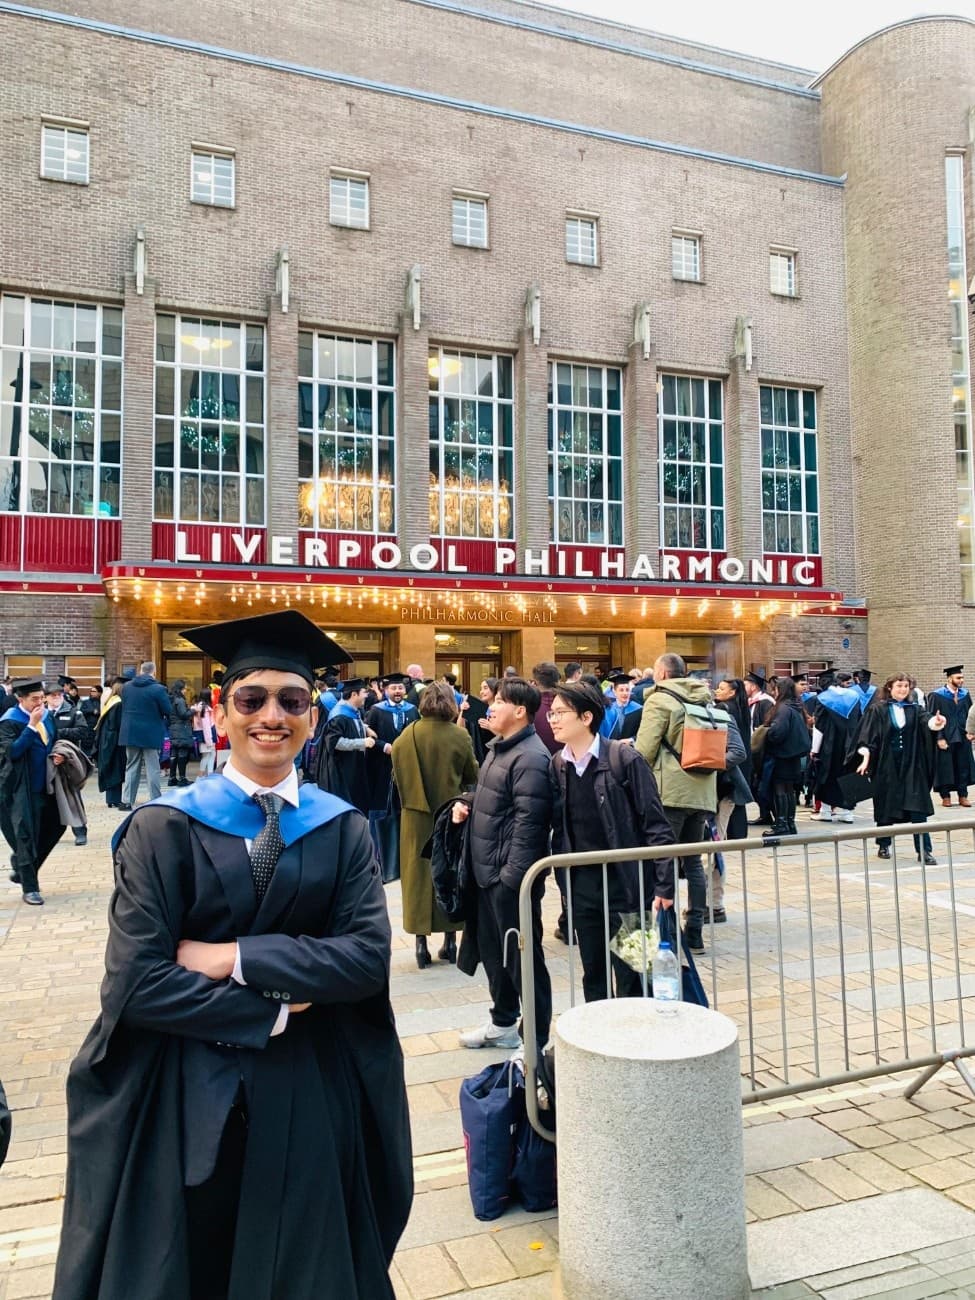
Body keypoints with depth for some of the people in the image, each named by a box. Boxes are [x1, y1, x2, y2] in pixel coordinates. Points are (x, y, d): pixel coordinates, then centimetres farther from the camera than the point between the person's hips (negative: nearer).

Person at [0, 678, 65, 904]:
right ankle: (29, 887, 8)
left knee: (54, 826, 11)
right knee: (26, 835, -1)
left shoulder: (47, 716, 6)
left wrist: (58, 755, -3)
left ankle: (21, 866, 32)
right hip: (22, 787, -7)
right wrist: (32, 726, -28)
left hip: (45, 783, 7)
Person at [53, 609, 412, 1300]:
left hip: (312, 1095, 2)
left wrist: (234, 959, -17)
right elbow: (135, 982, -14)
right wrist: (274, 1010, -14)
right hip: (188, 1096, -1)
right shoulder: (164, 827, -8)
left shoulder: (343, 829, -2)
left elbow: (368, 956, -12)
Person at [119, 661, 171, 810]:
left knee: (131, 767, 14)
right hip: (151, 734, -4)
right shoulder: (159, 689, -15)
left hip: (130, 732, 4)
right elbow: (168, 711, -10)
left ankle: (127, 801, 15)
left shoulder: (126, 686, 1)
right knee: (152, 769, 2)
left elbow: (124, 707, 12)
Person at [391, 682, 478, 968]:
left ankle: (421, 942, 9)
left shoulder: (407, 736, -9)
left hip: (416, 815, 0)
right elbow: (473, 776, 0)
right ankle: (450, 940, 18)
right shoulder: (460, 736, -10)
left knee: (419, 873, 9)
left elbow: (397, 774, 1)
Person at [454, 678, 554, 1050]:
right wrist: (466, 806, 5)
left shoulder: (530, 758, -20)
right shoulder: (499, 747, 11)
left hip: (511, 875, -10)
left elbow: (528, 823, -23)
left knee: (521, 956, 3)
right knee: (491, 950, 21)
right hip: (487, 870, 10)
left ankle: (536, 1040, 19)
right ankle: (503, 1022, 39)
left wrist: (512, 876, -23)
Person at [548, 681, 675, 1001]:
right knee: (593, 978, 15)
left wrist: (664, 885, -13)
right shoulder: (557, 766, 4)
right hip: (582, 887, 5)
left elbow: (655, 824, -11)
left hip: (626, 884, -5)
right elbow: (558, 828, 10)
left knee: (631, 981, 5)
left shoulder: (623, 758, -12)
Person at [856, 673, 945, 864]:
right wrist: (866, 758, -14)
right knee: (886, 806, 8)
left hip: (911, 766, 2)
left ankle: (924, 851, 0)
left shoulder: (914, 709, 6)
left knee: (918, 808, -3)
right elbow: (867, 736, -4)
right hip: (886, 765, -2)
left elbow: (926, 719, -15)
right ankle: (883, 845, 24)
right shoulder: (878, 710, -1)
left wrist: (935, 721, -37)